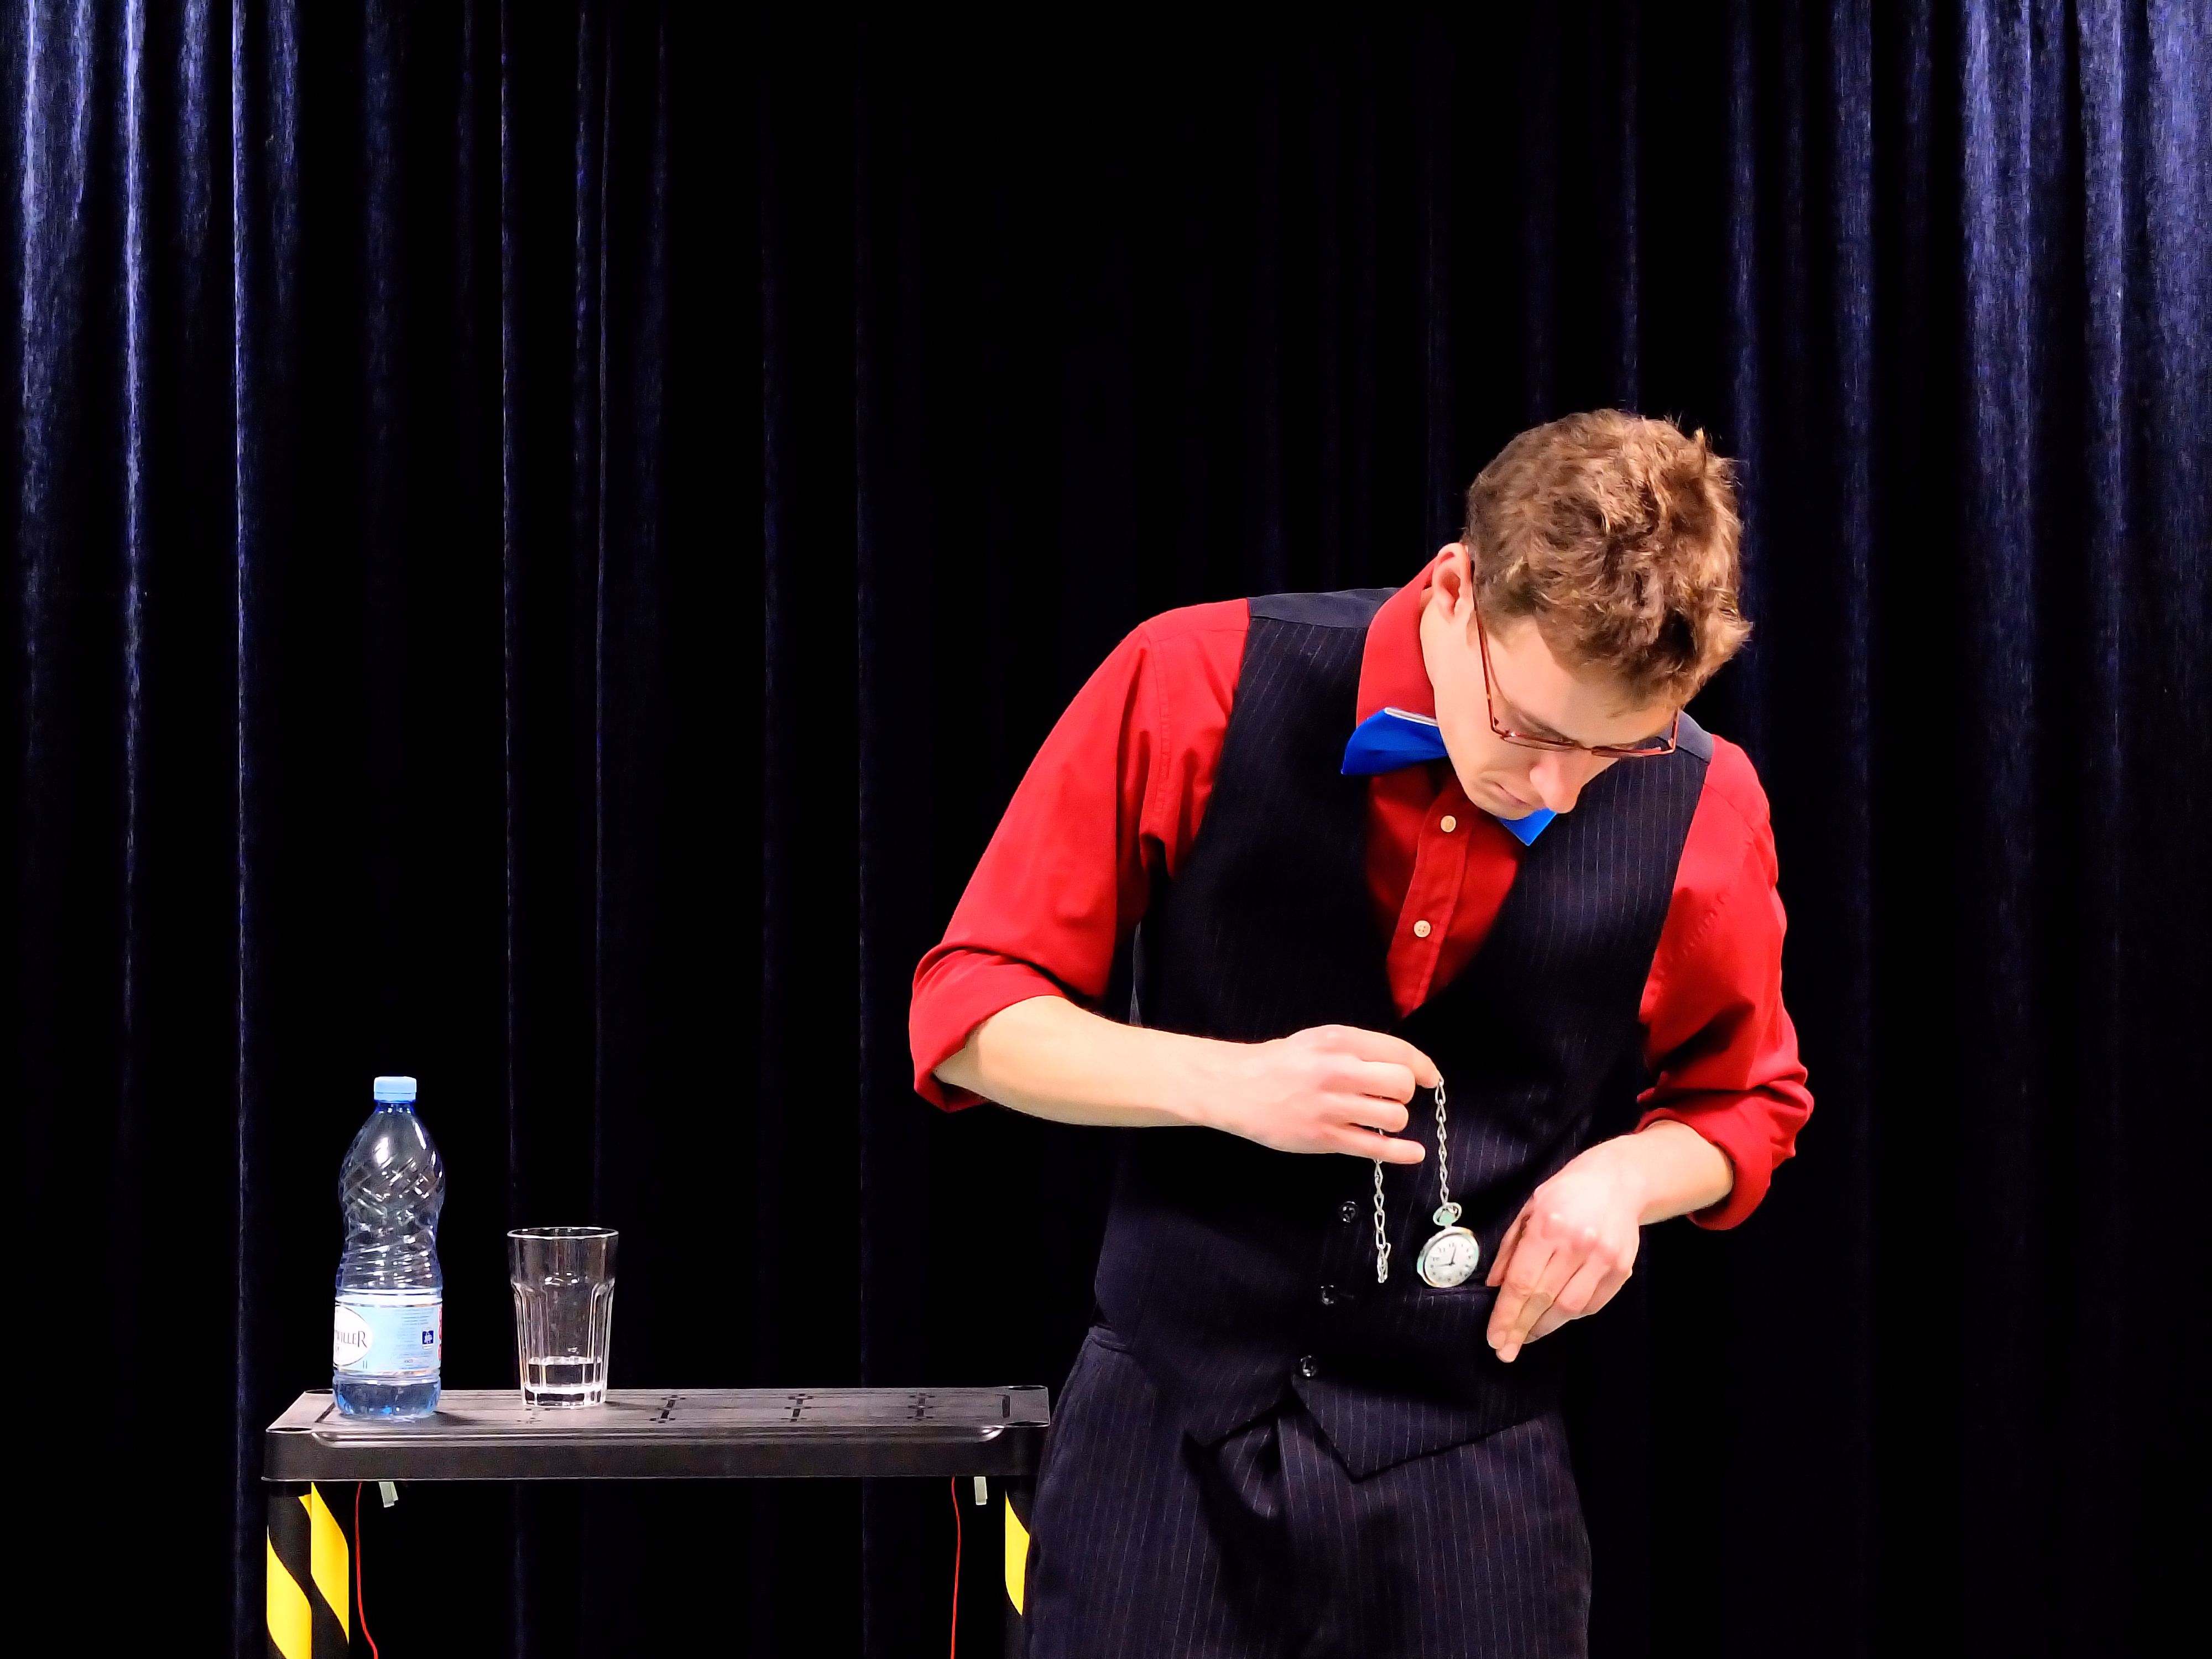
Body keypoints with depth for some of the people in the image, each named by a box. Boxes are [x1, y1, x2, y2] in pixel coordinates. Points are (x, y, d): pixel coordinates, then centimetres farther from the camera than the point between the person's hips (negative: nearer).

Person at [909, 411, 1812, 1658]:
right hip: (1171, 1416, -1)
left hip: (1472, 1449, 1)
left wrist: (1627, 1174, -9)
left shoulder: (1702, 807, -5)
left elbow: (1747, 1101, 14)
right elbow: (970, 1017, -4)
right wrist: (1234, 1084, -21)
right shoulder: (1199, 686, -10)